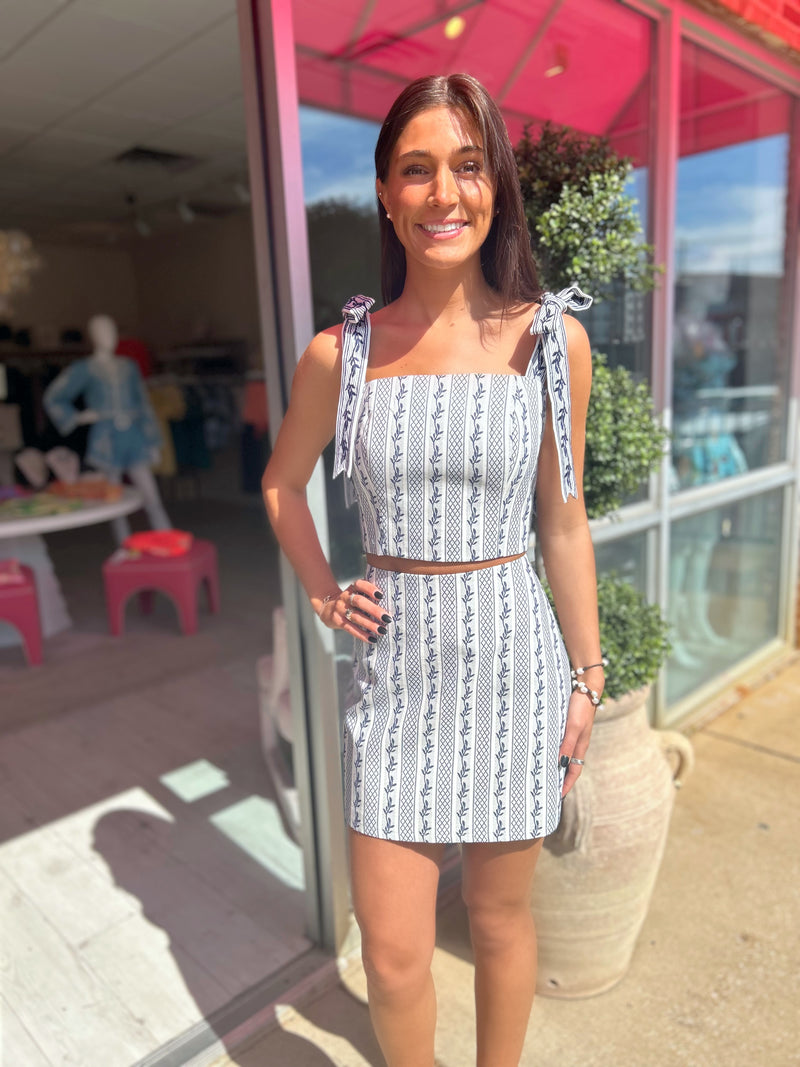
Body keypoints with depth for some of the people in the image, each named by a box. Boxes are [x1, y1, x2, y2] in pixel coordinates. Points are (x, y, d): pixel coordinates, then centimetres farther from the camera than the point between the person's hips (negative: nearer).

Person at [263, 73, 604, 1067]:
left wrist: (587, 676, 5)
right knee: (391, 954, 9)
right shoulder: (340, 352, -3)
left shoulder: (551, 338, -3)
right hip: (395, 659, 1)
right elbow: (281, 483, 14)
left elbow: (564, 522, 2)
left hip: (513, 652, 0)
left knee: (499, 914, 18)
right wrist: (323, 594, 3)